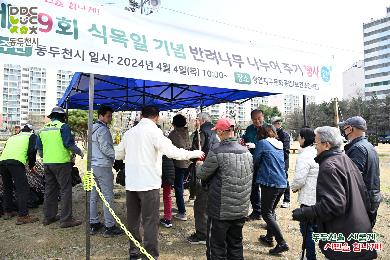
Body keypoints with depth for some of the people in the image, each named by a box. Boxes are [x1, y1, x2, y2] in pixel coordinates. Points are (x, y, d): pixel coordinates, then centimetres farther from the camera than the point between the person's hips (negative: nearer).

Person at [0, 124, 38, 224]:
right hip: (16, 162, -7)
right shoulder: (32, 136, 17)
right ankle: (22, 216, -11)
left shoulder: (12, 137, 35)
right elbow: (32, 151, 2)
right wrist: (31, 165, 14)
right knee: (22, 189, -7)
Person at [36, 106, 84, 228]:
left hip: (47, 163, 7)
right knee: (65, 190, -1)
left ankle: (48, 217, 26)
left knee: (49, 190, 17)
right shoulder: (63, 127, -9)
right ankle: (66, 219, 0)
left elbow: (39, 148, 17)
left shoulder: (43, 129, 12)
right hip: (61, 163, -7)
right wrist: (79, 152, 1)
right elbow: (69, 144, -15)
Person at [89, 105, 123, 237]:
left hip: (92, 165, 10)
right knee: (108, 197, -4)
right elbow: (105, 148, -20)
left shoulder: (92, 129, 15)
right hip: (103, 166, -10)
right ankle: (109, 227, 0)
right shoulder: (103, 129, -14)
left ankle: (93, 224, 21)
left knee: (93, 196, 12)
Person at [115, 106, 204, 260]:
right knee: (150, 222, 3)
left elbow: (118, 155, 17)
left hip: (131, 184, 6)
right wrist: (196, 153, -7)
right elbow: (172, 152, -18)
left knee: (133, 220, 16)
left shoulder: (129, 132, 7)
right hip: (149, 184, -5)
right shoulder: (154, 131, -9)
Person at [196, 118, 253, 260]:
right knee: (236, 246, 21)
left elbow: (202, 174, -8)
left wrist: (200, 165, 13)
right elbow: (250, 175, 12)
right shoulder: (247, 152, 2)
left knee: (217, 248, 9)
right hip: (241, 210, 6)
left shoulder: (217, 151, -18)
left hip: (220, 211, -6)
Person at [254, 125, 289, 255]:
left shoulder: (262, 143, -7)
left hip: (270, 183, -7)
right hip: (282, 183, 8)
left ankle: (282, 243, -4)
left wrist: (258, 170, 19)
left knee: (266, 213, 0)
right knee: (271, 210, 20)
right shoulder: (280, 145, 12)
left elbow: (255, 162, -2)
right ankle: (269, 237, 31)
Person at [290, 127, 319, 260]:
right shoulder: (318, 153, 4)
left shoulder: (304, 156, -20)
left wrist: (294, 187, -4)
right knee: (315, 226, 23)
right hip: (320, 197, 9)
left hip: (309, 199, -9)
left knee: (306, 229, 5)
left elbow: (299, 179, -25)